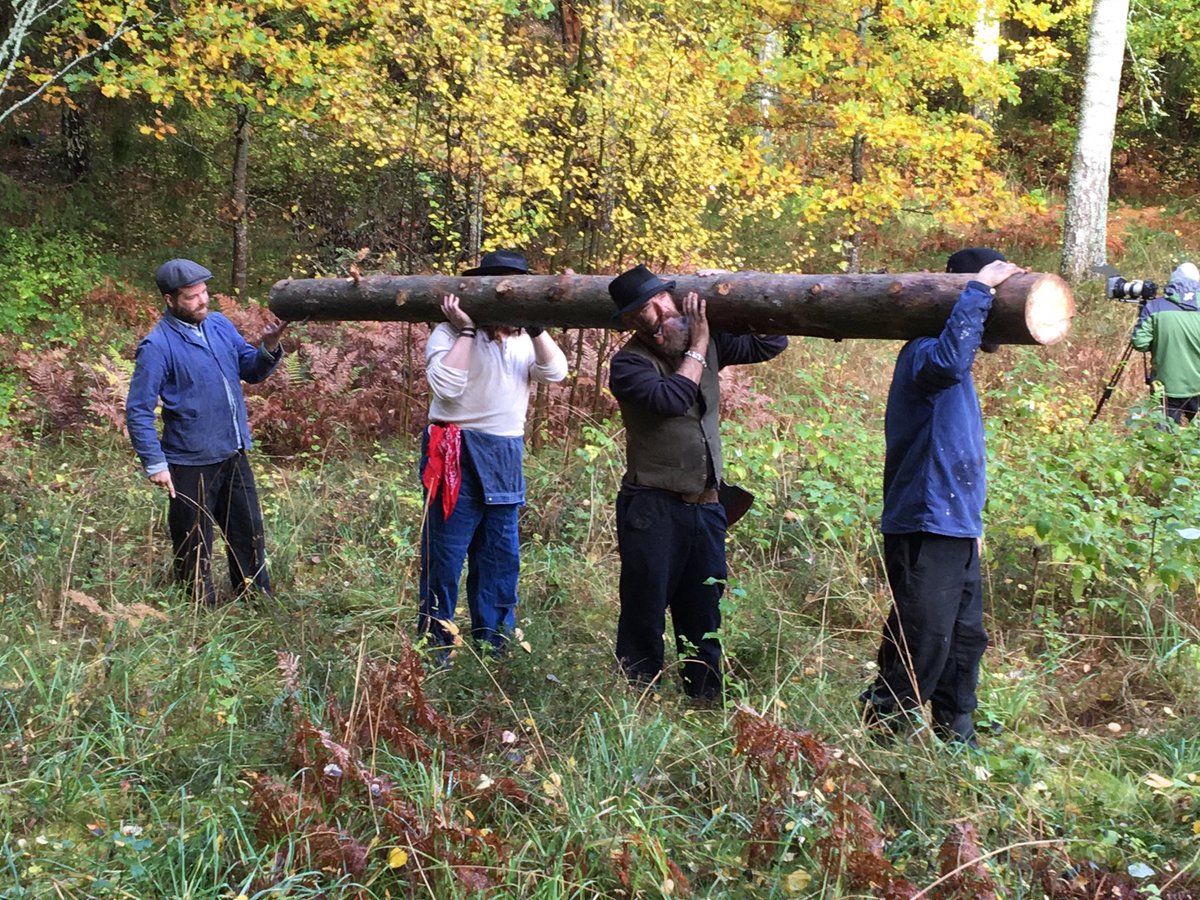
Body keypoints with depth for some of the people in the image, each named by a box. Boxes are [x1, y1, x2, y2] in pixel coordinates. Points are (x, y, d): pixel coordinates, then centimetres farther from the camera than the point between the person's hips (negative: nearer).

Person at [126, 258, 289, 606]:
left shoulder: (220, 325, 3)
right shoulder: (157, 346, -16)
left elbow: (251, 370, 11)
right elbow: (138, 411, -15)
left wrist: (268, 346, -10)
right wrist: (155, 464, -20)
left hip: (234, 456, 7)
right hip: (192, 465, -6)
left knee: (249, 535, 19)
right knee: (194, 550, 8)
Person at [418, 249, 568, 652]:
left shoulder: (523, 339, 13)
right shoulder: (449, 334, -4)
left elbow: (556, 372, -3)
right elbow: (446, 385, -20)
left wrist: (535, 328, -10)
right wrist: (467, 329, -16)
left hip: (506, 459, 6)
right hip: (457, 456, -6)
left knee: (501, 558, 12)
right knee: (445, 557, -1)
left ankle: (493, 648, 23)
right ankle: (433, 646, 9)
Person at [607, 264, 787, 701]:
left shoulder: (710, 344, 9)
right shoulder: (629, 362, -9)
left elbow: (771, 344, 15)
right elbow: (670, 398, -25)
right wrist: (697, 346, -13)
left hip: (705, 506, 6)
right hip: (652, 507, -6)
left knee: (703, 616, 15)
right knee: (645, 615, 1)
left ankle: (706, 702, 25)